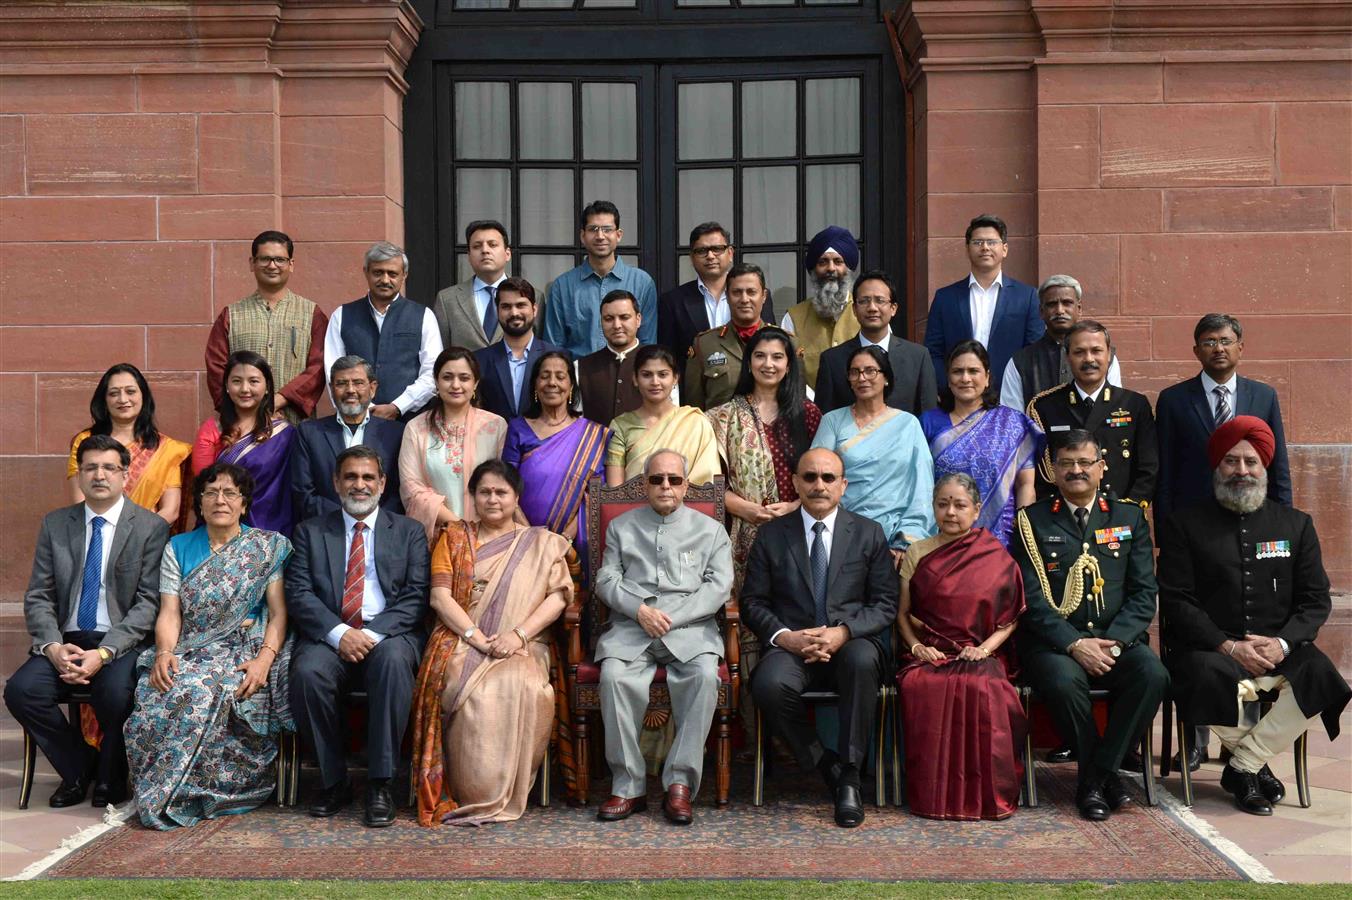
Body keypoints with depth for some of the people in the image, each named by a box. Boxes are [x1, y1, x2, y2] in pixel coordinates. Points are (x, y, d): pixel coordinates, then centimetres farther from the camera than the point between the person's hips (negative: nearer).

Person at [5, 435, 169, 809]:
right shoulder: (55, 524, 12)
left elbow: (148, 603, -6)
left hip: (123, 641, -3)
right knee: (21, 690, -24)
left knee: (115, 693, -33)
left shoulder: (151, 527, 0)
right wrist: (53, 647, -12)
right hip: (66, 640, 3)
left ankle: (110, 777, -1)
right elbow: (38, 597, 8)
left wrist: (104, 652, -19)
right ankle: (78, 768, 2)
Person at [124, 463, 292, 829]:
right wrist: (164, 652, -14)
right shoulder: (178, 548, 16)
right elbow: (169, 612, 6)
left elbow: (279, 613, -1)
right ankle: (156, 797, -13)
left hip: (245, 652, -2)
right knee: (160, 696, -31)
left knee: (203, 692, -35)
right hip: (189, 654, 3)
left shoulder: (269, 548, 8)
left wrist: (264, 659, -18)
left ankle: (169, 796, -20)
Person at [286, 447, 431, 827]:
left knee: (393, 661, -36)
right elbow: (299, 593, 4)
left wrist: (373, 633, -14)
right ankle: (333, 781, -13)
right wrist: (339, 633, -14)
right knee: (307, 672, -32)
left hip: (389, 635, -1)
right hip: (329, 635, 1)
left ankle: (379, 784, -28)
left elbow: (417, 596, 2)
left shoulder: (409, 532, 15)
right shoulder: (311, 531, 17)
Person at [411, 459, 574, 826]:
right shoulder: (455, 537, 16)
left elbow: (558, 595, 3)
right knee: (475, 690, -34)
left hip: (521, 647, 0)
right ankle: (473, 794, -23)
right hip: (462, 641, 0)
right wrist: (477, 637, -12)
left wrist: (518, 634, -13)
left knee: (522, 686, -34)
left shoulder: (541, 543, 16)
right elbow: (440, 595, 4)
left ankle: (503, 795, -22)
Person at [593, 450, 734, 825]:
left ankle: (680, 784, -27)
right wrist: (640, 609, -9)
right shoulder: (621, 526, 21)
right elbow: (606, 579, 11)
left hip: (690, 628, 0)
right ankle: (628, 787, -23)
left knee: (705, 674, -33)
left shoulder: (710, 530, 17)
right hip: (630, 626, 1)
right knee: (615, 676, -31)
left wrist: (672, 618, -9)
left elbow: (719, 585, 4)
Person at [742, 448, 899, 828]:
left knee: (862, 660, -37)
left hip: (853, 643, 0)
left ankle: (849, 774, -24)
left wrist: (843, 632, -14)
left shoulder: (869, 533, 11)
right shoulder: (771, 534, 12)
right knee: (769, 683, -34)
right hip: (791, 646, 1)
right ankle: (824, 765, -11)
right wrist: (784, 636, -12)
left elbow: (885, 605, 5)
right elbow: (753, 602, 8)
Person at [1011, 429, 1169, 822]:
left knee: (1152, 674, -29)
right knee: (1063, 681, -34)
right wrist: (1074, 644, -15)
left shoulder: (1129, 517, 14)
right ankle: (1101, 774, -12)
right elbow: (1032, 598, -3)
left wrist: (1113, 642, -10)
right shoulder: (1033, 520, 6)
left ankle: (1096, 776, -15)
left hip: (1118, 640, 2)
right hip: (1054, 642, -2)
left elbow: (1144, 592, 6)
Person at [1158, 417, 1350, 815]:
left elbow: (1316, 599, 9)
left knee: (1319, 674, -30)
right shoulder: (1184, 525, 7)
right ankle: (1257, 763, -6)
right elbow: (1176, 602, -1)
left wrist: (1283, 643, -11)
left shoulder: (1295, 524, 15)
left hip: (1279, 651, 2)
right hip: (1211, 651, -2)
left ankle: (1243, 767, -13)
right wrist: (1227, 646, -15)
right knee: (1208, 678, -36)